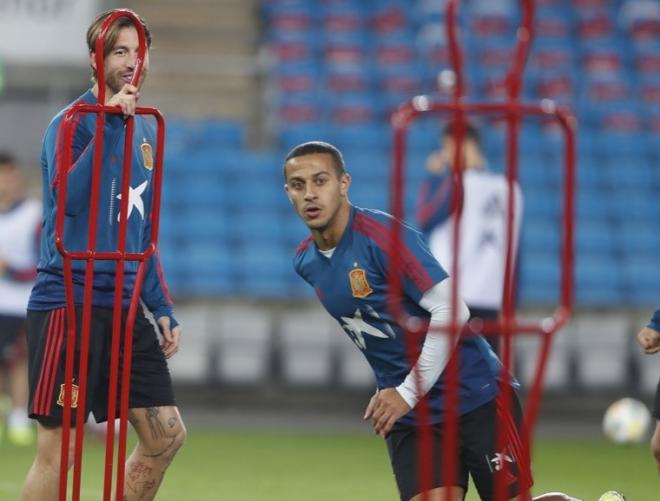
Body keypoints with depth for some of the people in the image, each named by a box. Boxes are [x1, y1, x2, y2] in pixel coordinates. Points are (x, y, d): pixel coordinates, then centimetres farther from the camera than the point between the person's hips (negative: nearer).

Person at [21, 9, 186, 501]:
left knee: (166, 435, 5)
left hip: (126, 309, 8)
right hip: (69, 306, -8)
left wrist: (162, 308, 17)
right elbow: (68, 198, -26)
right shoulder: (74, 122, -7)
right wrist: (109, 124, -26)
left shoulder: (145, 130, 15)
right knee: (60, 448, -7)